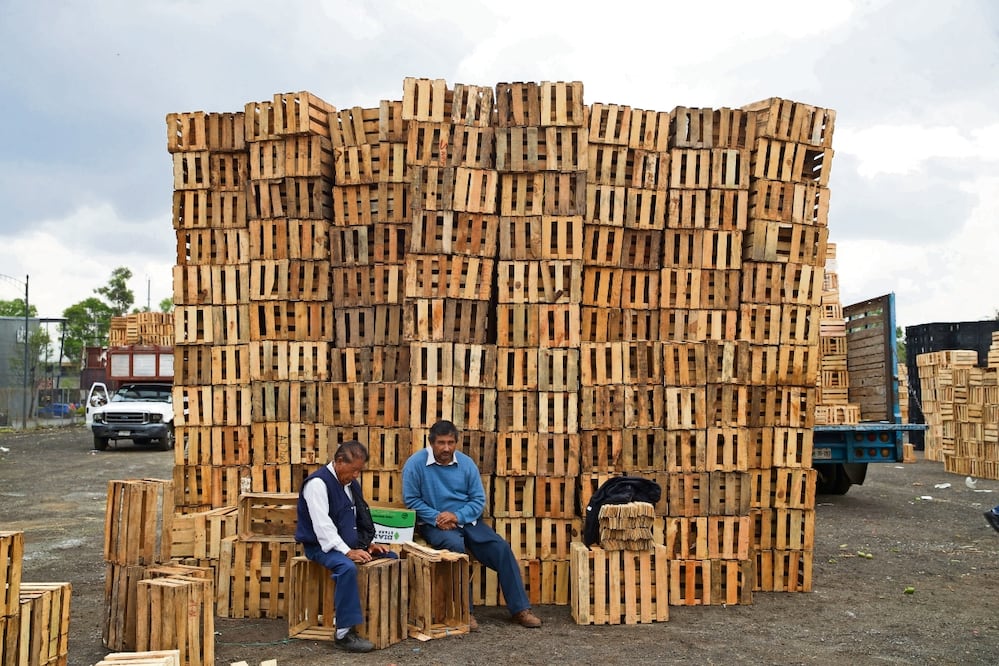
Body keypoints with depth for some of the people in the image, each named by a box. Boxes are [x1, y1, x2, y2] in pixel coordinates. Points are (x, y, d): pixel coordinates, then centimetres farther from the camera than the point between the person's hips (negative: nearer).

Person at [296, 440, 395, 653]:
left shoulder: (351, 483, 10)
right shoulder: (318, 483, -18)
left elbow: (361, 518, 18)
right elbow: (323, 526, -25)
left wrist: (368, 543, 3)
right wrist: (347, 552, -30)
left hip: (349, 544, 9)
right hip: (322, 546, -9)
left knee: (390, 557, 4)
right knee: (347, 567, -36)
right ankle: (344, 633, -32)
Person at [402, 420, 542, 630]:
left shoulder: (466, 463, 1)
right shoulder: (416, 463, -8)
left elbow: (478, 499, 2)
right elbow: (411, 499, -7)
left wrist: (457, 516, -15)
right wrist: (436, 518, -19)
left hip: (466, 520, 4)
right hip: (434, 524, -4)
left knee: (501, 548, -12)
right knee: (455, 545, -36)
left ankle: (520, 608, -2)